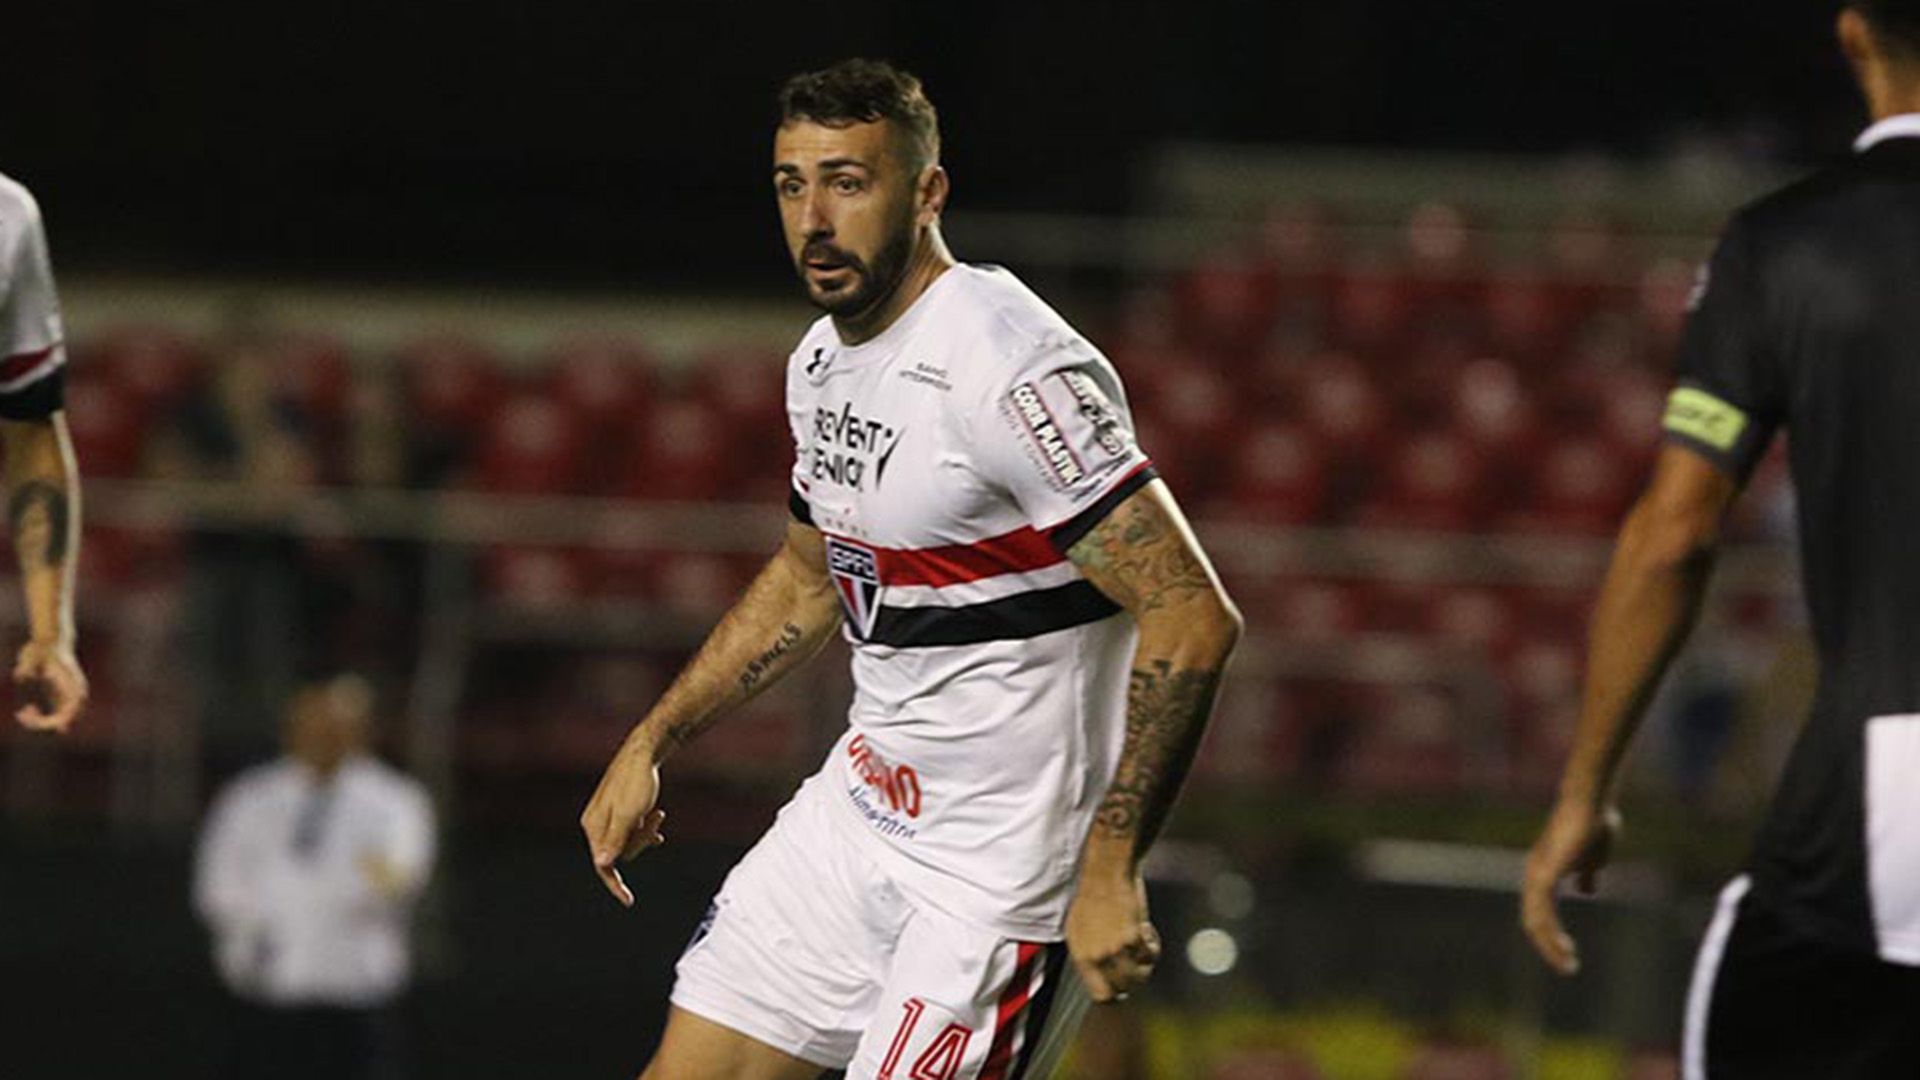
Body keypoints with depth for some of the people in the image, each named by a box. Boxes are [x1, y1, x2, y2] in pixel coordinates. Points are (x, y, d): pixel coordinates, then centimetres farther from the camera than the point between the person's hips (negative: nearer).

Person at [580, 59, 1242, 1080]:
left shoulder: (1013, 371, -23)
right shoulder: (823, 361, 6)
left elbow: (1193, 618, -25)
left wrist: (1109, 869, -27)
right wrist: (650, 743, 22)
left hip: (1005, 859, -9)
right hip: (859, 806, 9)